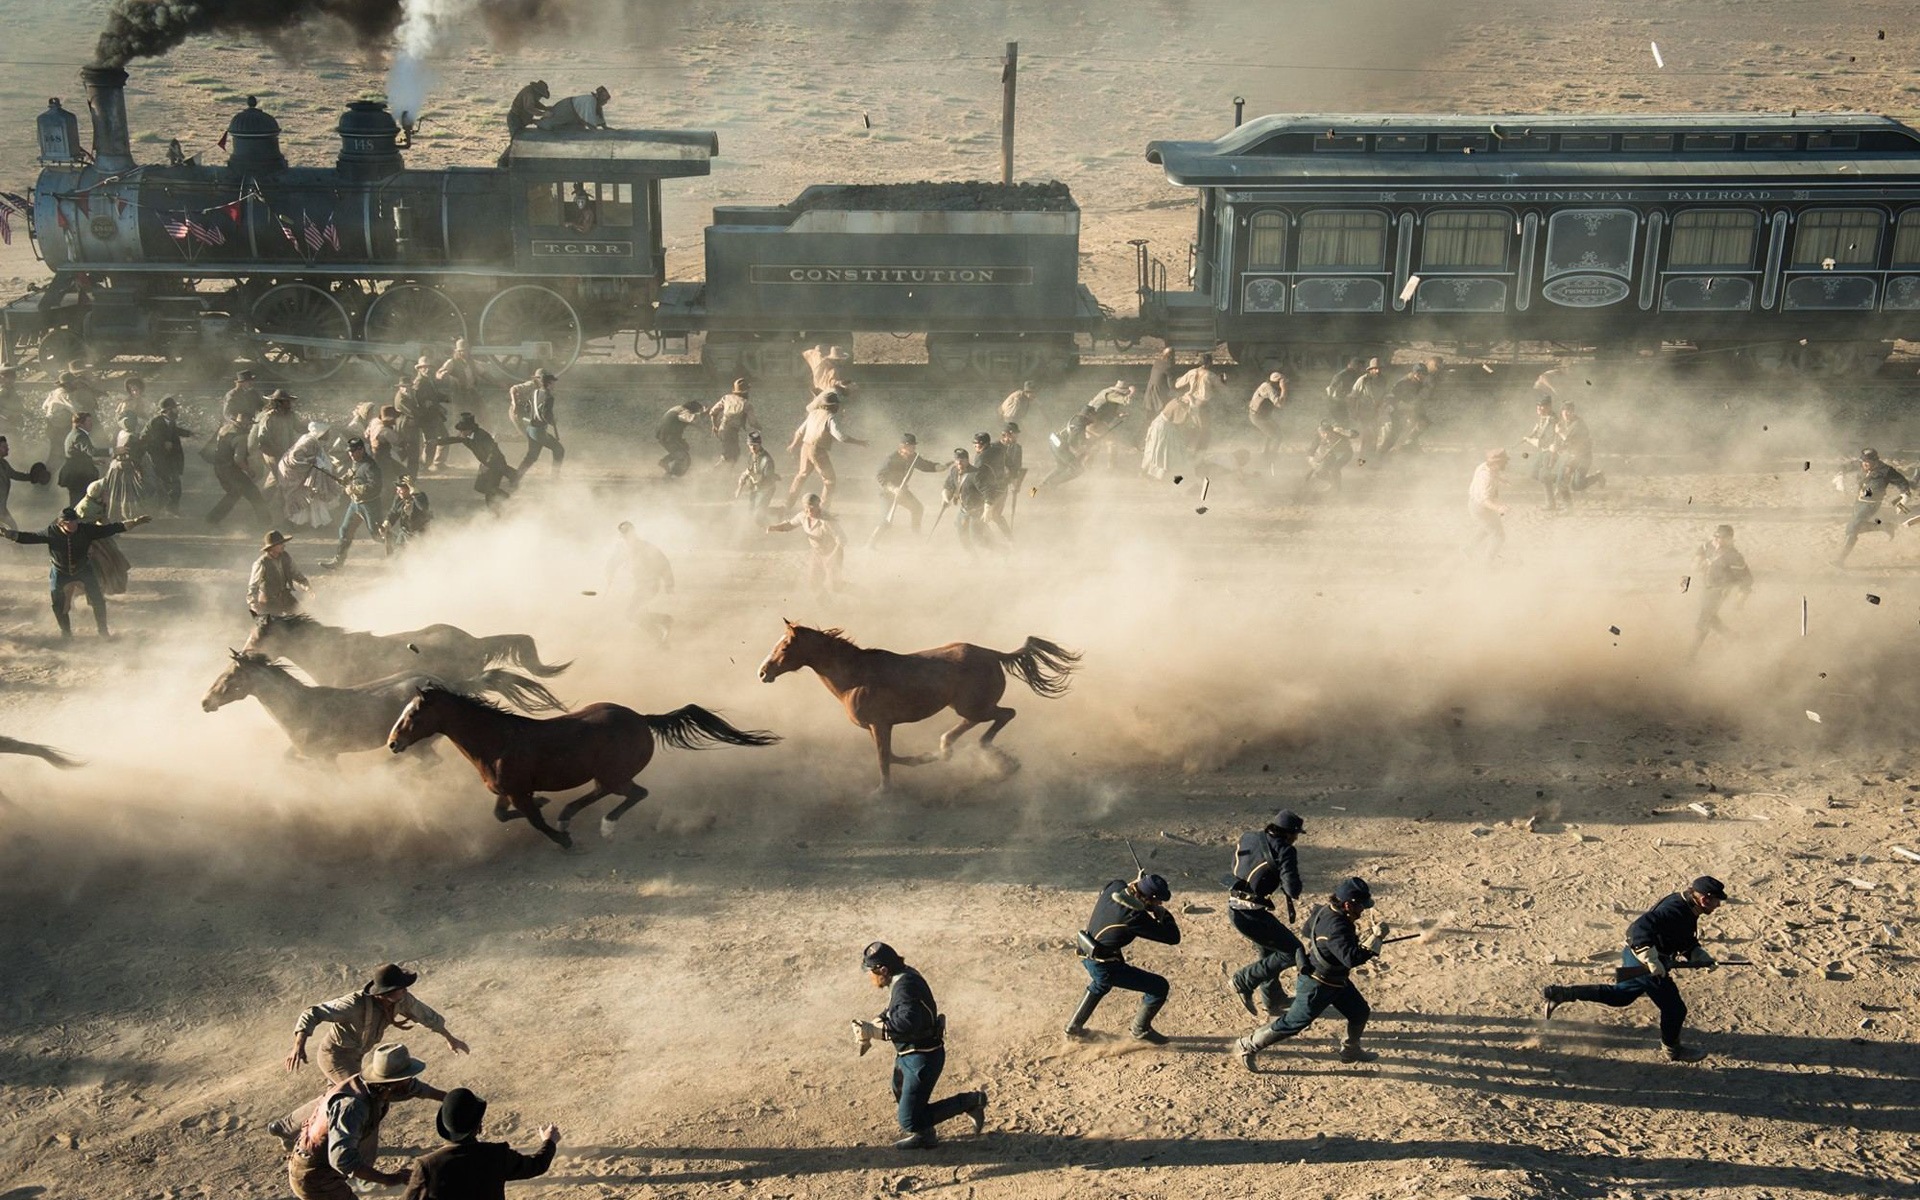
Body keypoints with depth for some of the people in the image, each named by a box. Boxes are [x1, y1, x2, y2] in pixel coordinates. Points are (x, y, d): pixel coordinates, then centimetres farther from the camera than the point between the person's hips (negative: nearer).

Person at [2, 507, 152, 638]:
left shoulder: (86, 530, -18)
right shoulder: (51, 533, -17)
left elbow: (109, 529, -19)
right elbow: (29, 537, -11)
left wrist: (134, 522, -25)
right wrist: (7, 534, -21)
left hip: (84, 571, 0)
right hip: (60, 573, 0)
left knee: (98, 601, -1)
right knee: (59, 605, 6)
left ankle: (103, 631, 18)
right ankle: (66, 633, 29)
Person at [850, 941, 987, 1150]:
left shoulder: (905, 985, -27)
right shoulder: (902, 978, 4)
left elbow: (908, 1022, -42)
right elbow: (894, 1011, 20)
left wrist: (874, 1031, -33)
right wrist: (871, 1025, 3)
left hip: (923, 1060, -11)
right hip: (908, 1055, 11)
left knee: (910, 1121, -7)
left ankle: (970, 1102, 0)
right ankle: (924, 1136, 49)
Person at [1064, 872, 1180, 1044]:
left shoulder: (1114, 886, -9)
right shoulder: (1135, 916, -30)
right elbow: (1173, 937, -22)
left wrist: (1137, 885, 6)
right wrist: (1162, 913, -7)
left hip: (1088, 955, 8)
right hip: (1105, 968, -8)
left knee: (1100, 986, 40)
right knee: (1160, 987, -1)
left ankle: (1074, 1026, 50)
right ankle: (1141, 1030, 19)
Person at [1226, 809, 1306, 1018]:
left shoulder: (1247, 837, 9)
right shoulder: (1285, 851, -13)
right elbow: (1293, 890, -20)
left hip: (1233, 908, 9)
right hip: (1252, 914, -9)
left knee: (1269, 950, 28)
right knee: (1293, 952, 2)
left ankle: (1273, 1000, 42)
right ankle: (1245, 981, 2)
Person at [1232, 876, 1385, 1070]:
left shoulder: (1326, 910, -7)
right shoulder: (1335, 926, -36)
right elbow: (1352, 958, -43)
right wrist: (1377, 937, -37)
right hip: (1317, 986, -10)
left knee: (1360, 1012, 17)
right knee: (1292, 1024, 2)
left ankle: (1350, 1050, 41)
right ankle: (1246, 1047, 14)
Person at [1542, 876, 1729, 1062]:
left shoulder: (1688, 911, 7)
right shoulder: (1674, 910, -26)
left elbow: (1689, 944, 18)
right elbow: (1640, 928, -37)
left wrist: (1703, 957, 0)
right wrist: (1652, 961, -38)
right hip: (1642, 962, -10)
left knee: (1619, 995, 23)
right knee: (1674, 1008, 5)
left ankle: (1561, 992, 18)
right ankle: (1673, 1049, 30)